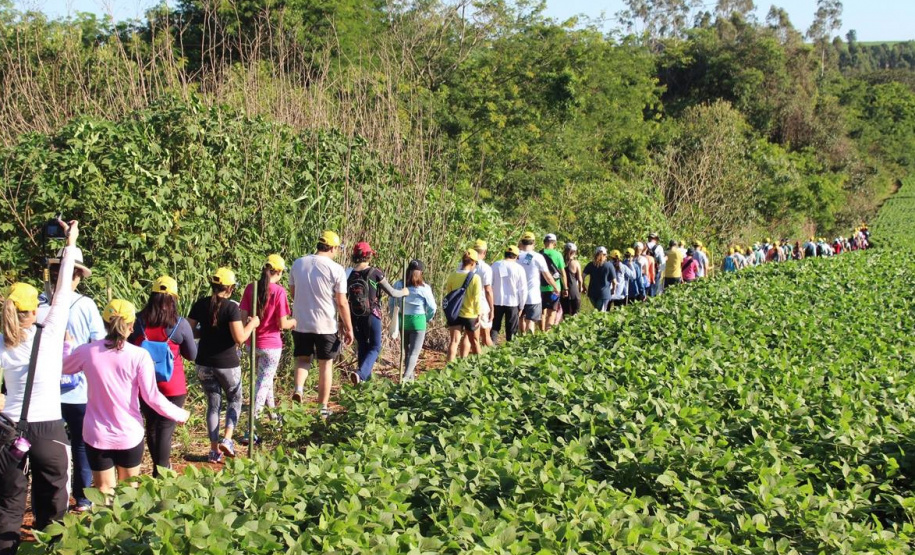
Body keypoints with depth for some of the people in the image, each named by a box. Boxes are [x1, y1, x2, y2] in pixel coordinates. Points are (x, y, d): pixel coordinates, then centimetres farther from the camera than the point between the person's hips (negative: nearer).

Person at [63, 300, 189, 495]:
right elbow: (152, 397, -13)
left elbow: (63, 368, 13)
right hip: (129, 435, -1)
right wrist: (179, 415, 2)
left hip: (97, 435, 1)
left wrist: (67, 345, 32)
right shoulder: (139, 356, -15)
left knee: (105, 493, 10)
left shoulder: (87, 352, -9)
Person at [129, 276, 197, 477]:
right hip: (172, 387, -3)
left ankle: (160, 468, 34)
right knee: (165, 428, 3)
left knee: (151, 425, 19)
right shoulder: (180, 325, -13)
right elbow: (192, 355, -1)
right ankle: (161, 474, 5)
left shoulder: (138, 322, -6)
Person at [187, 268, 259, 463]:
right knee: (234, 400, 17)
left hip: (204, 364, 4)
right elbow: (239, 338, -21)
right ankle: (227, 440, 0)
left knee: (213, 404, 15)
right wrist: (252, 324, -5)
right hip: (227, 363, -4)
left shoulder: (200, 305, -1)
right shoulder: (231, 308, -16)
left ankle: (214, 449, 14)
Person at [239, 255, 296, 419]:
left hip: (253, 343, 5)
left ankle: (271, 406, 41)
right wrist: (294, 321, 6)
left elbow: (243, 316, -3)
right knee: (264, 381, 4)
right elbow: (282, 324, -14)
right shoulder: (279, 291, -16)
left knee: (265, 376, 25)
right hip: (271, 344, -5)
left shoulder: (250, 288, -4)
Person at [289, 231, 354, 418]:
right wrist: (349, 328, -1)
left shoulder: (298, 264, 1)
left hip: (300, 323, 3)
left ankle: (298, 389, -9)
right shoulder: (336, 269, -12)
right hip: (325, 325, -3)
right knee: (325, 364, 10)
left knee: (303, 359, 18)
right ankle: (323, 407, 15)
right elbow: (342, 303, -10)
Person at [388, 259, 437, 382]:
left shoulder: (398, 285, -2)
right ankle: (406, 377, -16)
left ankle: (410, 376, 30)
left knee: (407, 350, 20)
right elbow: (432, 307, -3)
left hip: (402, 320, 4)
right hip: (418, 320, -4)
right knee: (414, 352, -1)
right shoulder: (424, 288, -10)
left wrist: (395, 319, 17)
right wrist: (428, 319, 16)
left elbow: (391, 304, 4)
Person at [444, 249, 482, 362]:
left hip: (455, 314, 2)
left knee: (454, 341, -2)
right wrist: (479, 315, -8)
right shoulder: (475, 278, -13)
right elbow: (477, 298, -14)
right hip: (470, 315, -2)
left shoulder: (452, 276, -3)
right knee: (474, 341, 17)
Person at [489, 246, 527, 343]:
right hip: (513, 302, -1)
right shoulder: (519, 268, -7)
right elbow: (523, 289, -4)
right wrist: (521, 306, 6)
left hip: (497, 302, 1)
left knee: (495, 328, 12)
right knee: (511, 331, 9)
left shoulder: (495, 266, -3)